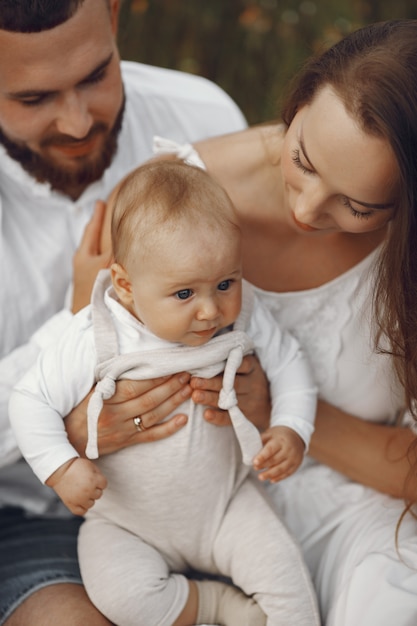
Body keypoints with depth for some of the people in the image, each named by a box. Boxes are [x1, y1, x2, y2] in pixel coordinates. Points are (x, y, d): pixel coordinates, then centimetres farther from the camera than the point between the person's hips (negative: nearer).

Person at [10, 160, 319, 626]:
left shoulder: (243, 317, -15)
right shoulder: (96, 340, -23)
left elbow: (287, 364, 1)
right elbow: (32, 400, -13)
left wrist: (292, 431, -15)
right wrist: (61, 468, -27)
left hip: (224, 504, 2)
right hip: (127, 525, -1)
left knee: (282, 572, -15)